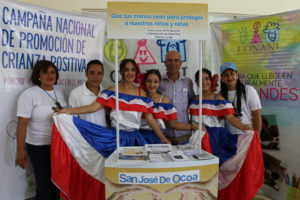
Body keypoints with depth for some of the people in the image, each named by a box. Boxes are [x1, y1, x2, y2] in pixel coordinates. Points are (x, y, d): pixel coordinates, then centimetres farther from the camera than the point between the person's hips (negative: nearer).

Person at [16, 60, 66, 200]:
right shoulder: (29, 95, -12)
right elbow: (22, 124, -16)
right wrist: (20, 150, -19)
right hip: (39, 147, -5)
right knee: (45, 184, 1)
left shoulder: (59, 92, 6)